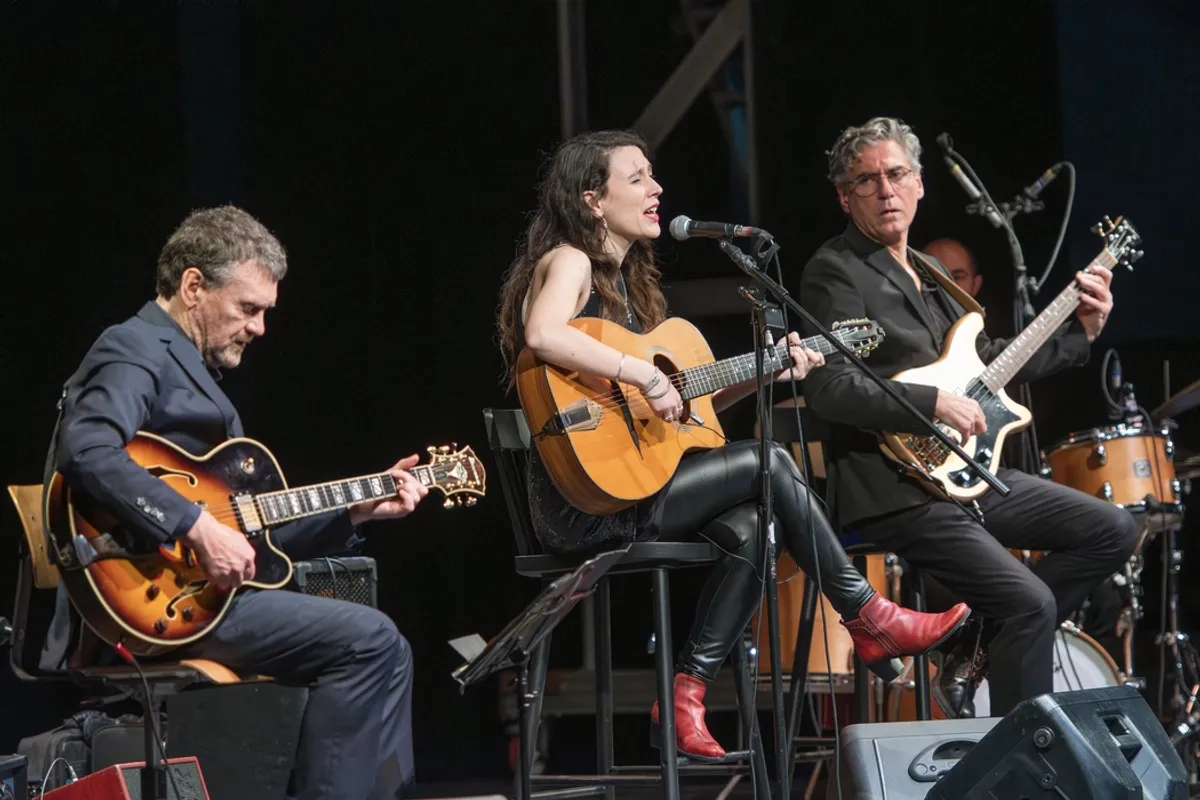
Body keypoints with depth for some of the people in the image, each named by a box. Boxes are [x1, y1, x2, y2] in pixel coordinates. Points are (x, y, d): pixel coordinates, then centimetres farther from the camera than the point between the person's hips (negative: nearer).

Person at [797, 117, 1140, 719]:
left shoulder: (927, 274, 19)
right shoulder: (836, 273, -9)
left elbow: (991, 363, 26)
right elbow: (829, 389, -22)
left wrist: (1081, 331, 18)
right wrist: (933, 404, -23)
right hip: (895, 491, -9)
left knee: (1111, 531, 5)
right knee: (1031, 603, -21)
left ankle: (975, 649, 3)